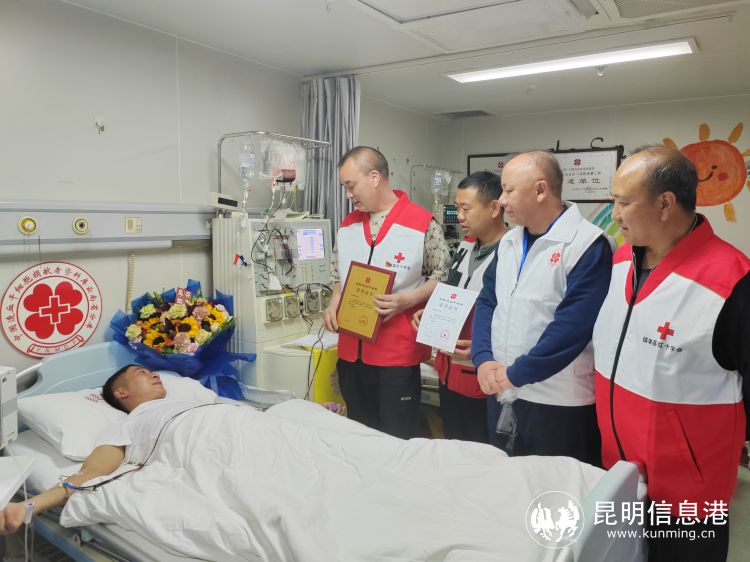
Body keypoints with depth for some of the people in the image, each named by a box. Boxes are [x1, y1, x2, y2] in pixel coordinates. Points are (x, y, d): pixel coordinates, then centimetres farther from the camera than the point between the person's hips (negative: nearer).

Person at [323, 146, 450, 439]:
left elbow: (442, 277, -4)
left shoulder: (422, 224, -7)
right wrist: (333, 305, 1)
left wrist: (405, 301, -18)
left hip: (398, 353, -5)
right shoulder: (348, 225, 10)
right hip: (351, 351, 6)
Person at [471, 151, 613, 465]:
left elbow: (572, 325, -21)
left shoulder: (588, 245, -15)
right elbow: (486, 302, 9)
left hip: (559, 403, -6)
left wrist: (516, 373, -17)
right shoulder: (508, 242, 10)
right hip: (500, 392, 7)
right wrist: (483, 360, -6)